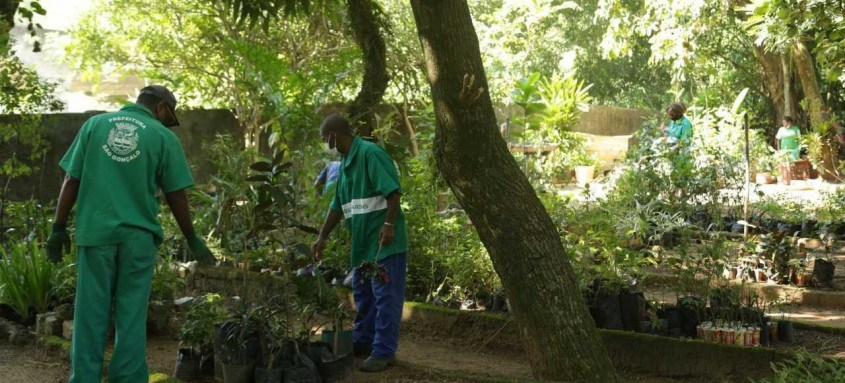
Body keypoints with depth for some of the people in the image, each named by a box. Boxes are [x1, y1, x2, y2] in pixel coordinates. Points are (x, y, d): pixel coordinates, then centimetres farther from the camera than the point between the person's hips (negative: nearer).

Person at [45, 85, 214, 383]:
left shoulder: (94, 124, 7)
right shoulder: (163, 136, 1)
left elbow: (72, 180, 4)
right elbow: (176, 196, 2)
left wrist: (59, 228, 9)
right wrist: (192, 240, 12)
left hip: (95, 232, 2)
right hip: (138, 235, -1)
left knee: (90, 314, 7)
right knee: (131, 317, 6)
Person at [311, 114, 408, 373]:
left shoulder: (370, 153, -13)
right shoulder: (345, 164, 14)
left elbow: (393, 191, -20)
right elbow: (338, 206, 21)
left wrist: (388, 225, -25)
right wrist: (322, 238, 21)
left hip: (384, 240, -9)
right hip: (362, 242, 10)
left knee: (385, 296, -3)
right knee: (363, 294, 17)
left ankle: (384, 351, 1)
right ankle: (363, 342, 29)